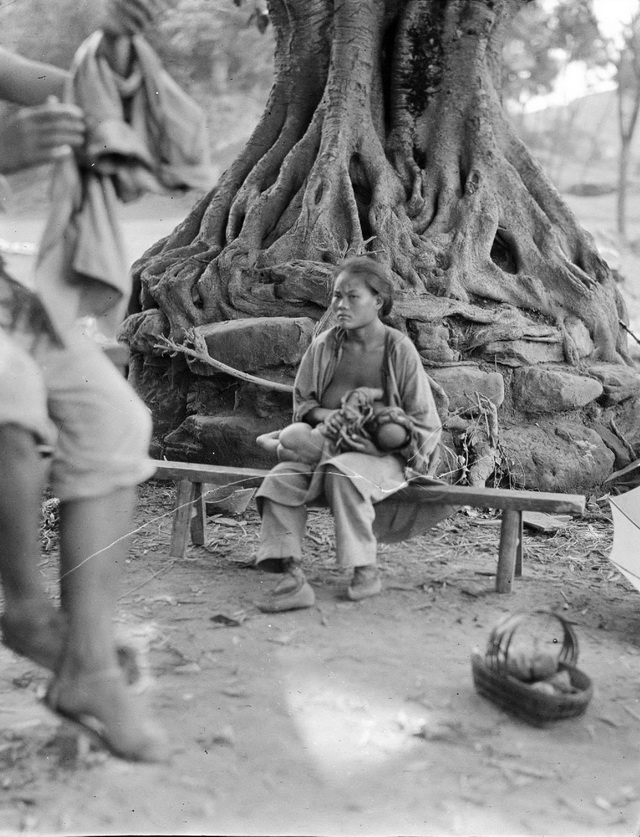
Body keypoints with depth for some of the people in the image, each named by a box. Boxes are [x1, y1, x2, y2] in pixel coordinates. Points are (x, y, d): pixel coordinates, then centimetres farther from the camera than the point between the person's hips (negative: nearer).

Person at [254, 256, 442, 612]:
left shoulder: (400, 350, -6)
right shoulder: (323, 346, 5)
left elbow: (426, 423, -2)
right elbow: (302, 401, 15)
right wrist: (324, 415, -9)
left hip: (381, 456, -4)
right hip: (325, 446, 4)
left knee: (341, 473, -36)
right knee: (279, 481, -23)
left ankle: (366, 569, -20)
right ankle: (293, 578, -27)